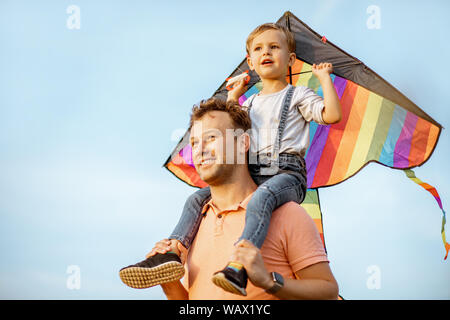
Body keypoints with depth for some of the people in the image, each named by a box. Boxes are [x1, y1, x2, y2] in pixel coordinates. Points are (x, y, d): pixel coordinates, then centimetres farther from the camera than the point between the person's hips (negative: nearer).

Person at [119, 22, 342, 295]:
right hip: (251, 175, 7)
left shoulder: (298, 95, 10)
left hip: (287, 173, -7)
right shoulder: (250, 103, 27)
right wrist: (233, 96, 31)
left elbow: (332, 115, -4)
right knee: (198, 198, -6)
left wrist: (325, 78, 3)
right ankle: (172, 253, -17)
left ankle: (237, 267, -56)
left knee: (260, 200, -40)